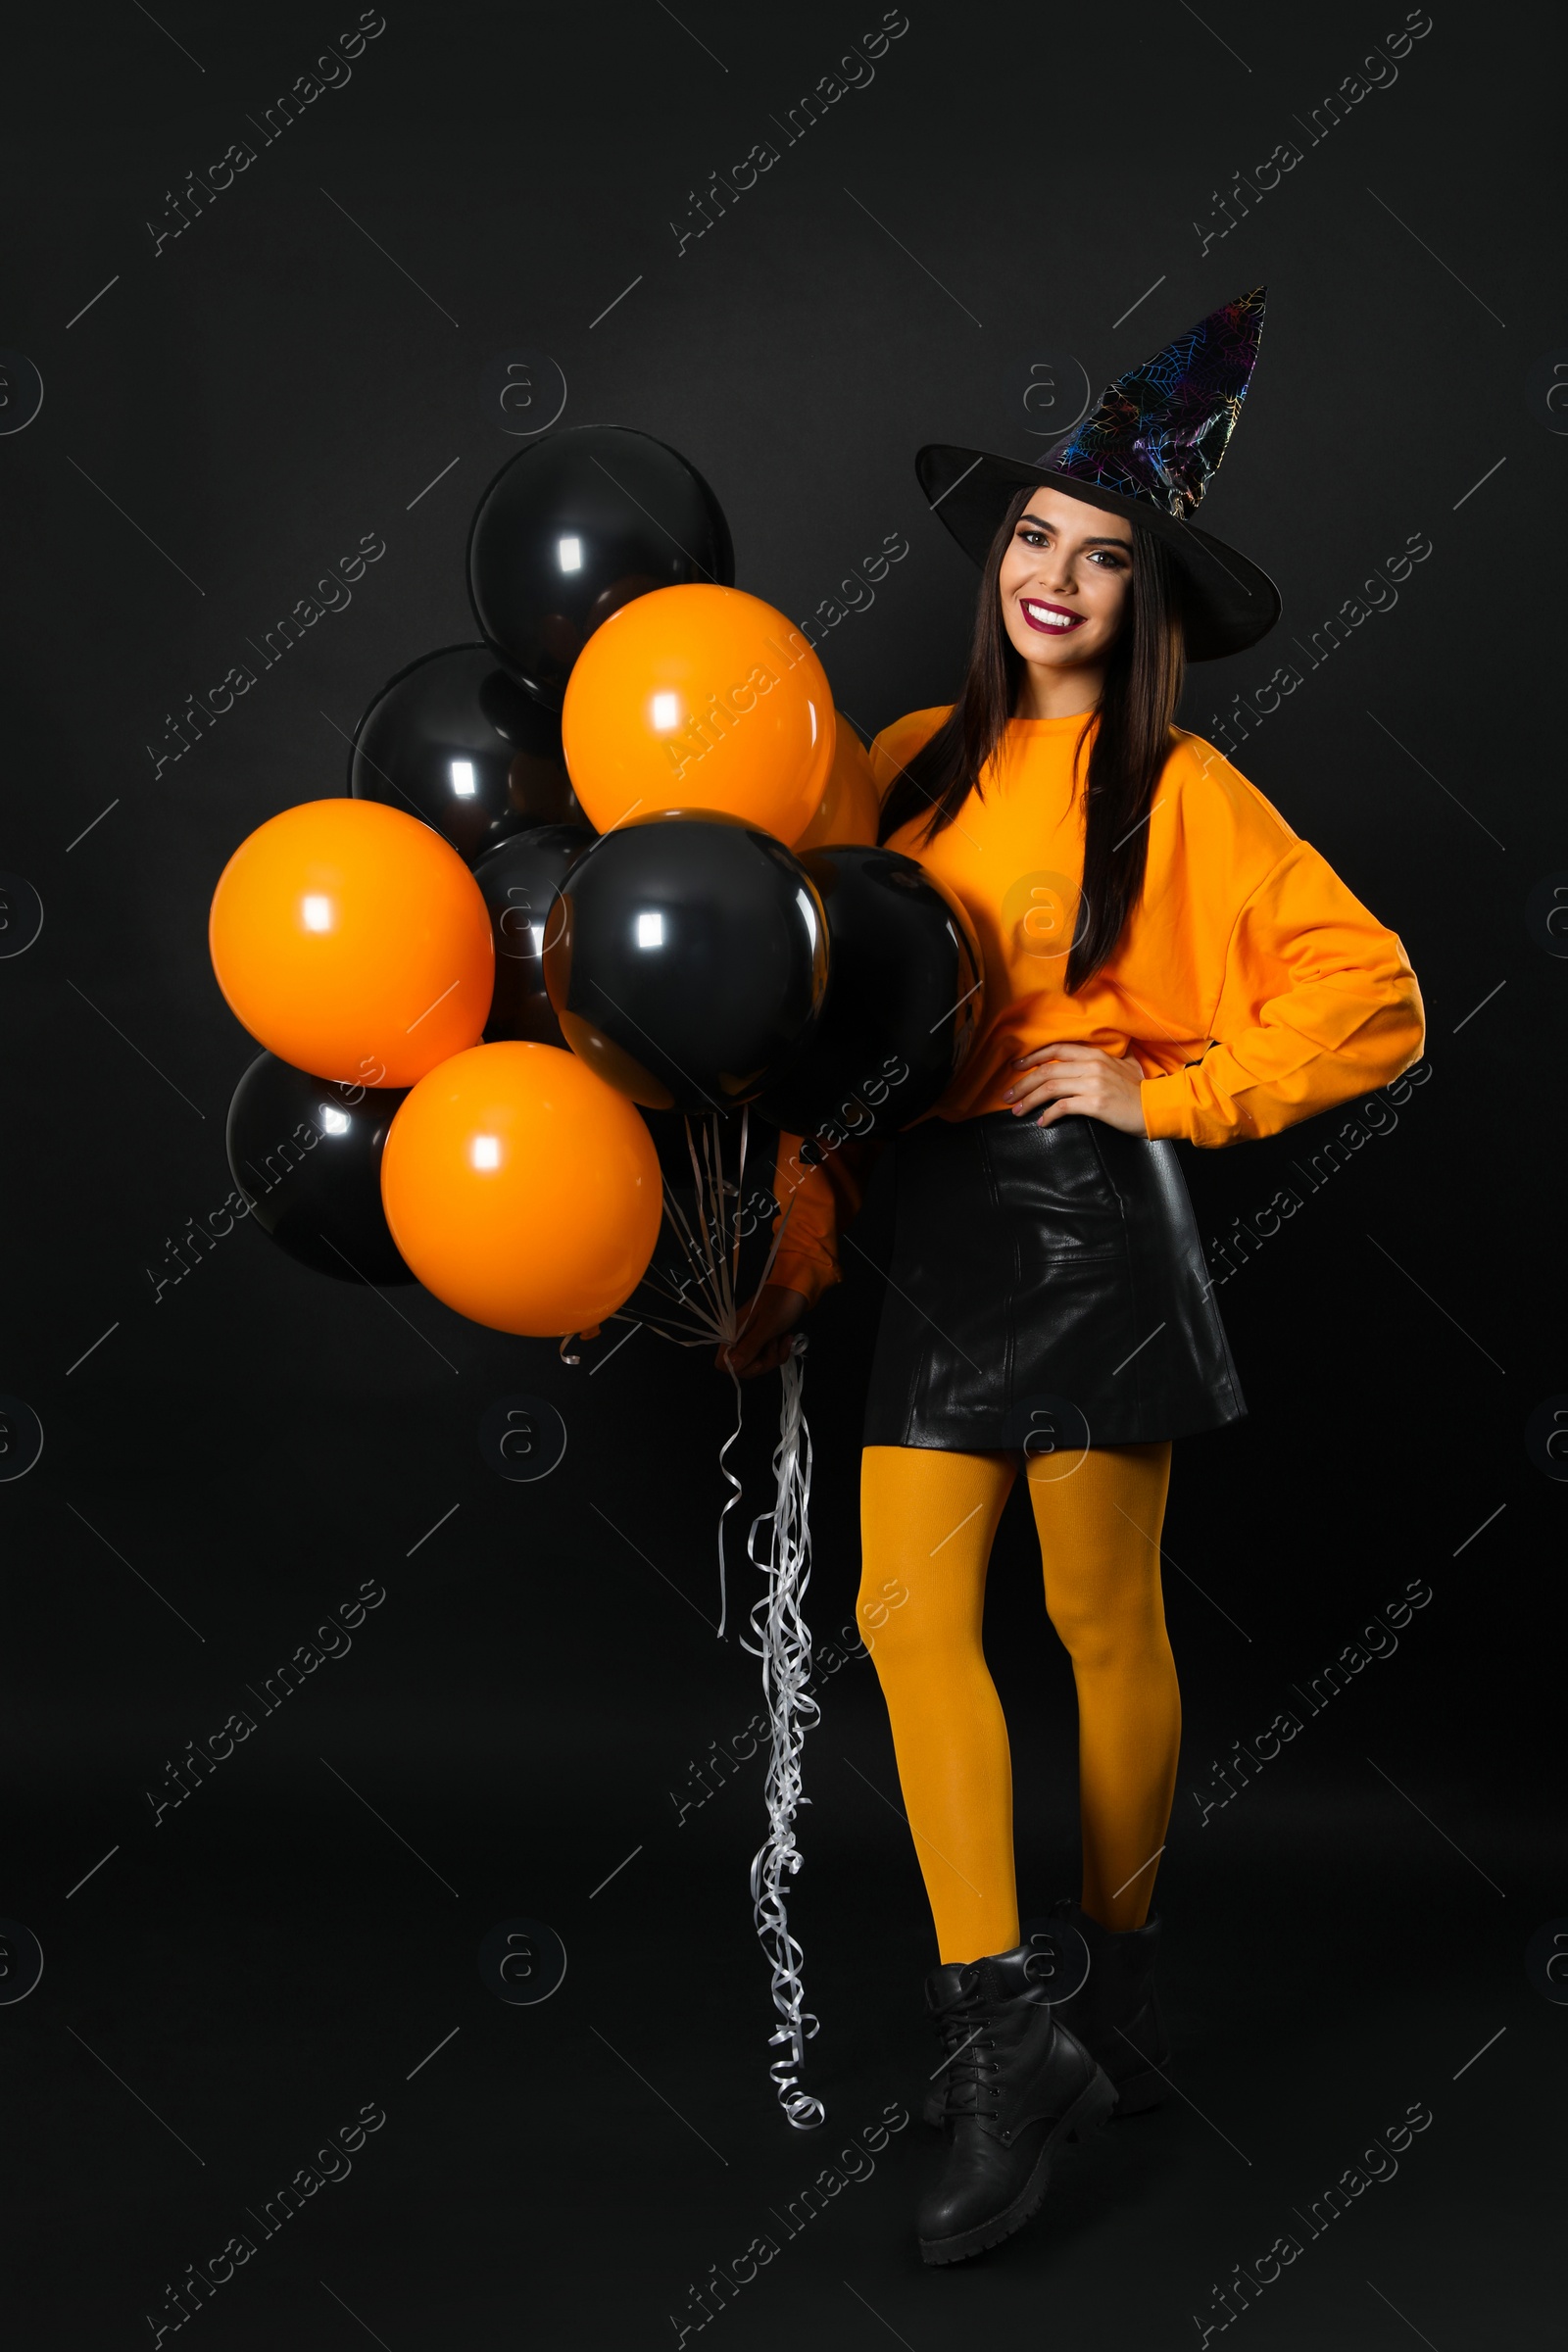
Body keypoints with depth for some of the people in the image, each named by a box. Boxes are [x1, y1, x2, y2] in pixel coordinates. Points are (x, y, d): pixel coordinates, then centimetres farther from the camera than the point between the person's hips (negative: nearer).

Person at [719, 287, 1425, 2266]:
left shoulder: (1177, 792, -3)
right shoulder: (914, 765, 11)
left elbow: (1373, 1003, -5)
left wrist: (1162, 1090, -8)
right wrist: (799, 1234, 6)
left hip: (1087, 1211, -5)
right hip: (933, 1219, 5)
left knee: (1105, 1621, 6)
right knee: (908, 1615, -2)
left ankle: (1110, 1973, 26)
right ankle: (1004, 2029, 5)